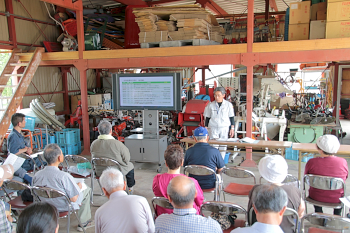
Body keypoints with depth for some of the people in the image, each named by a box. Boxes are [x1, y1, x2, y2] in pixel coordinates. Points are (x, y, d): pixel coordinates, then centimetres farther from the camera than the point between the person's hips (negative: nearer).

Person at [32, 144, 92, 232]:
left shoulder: (37, 175, -16)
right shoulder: (64, 176, -34)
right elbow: (74, 199, -26)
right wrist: (78, 187, -6)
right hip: (64, 207, -6)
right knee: (86, 189, 19)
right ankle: (83, 223, 28)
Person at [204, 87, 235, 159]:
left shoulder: (228, 105, 0)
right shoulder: (211, 105, 2)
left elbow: (231, 117, 5)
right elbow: (207, 118, 9)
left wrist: (232, 128, 2)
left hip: (224, 128, 0)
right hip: (213, 128, 0)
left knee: (223, 147, 4)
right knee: (214, 146, -6)